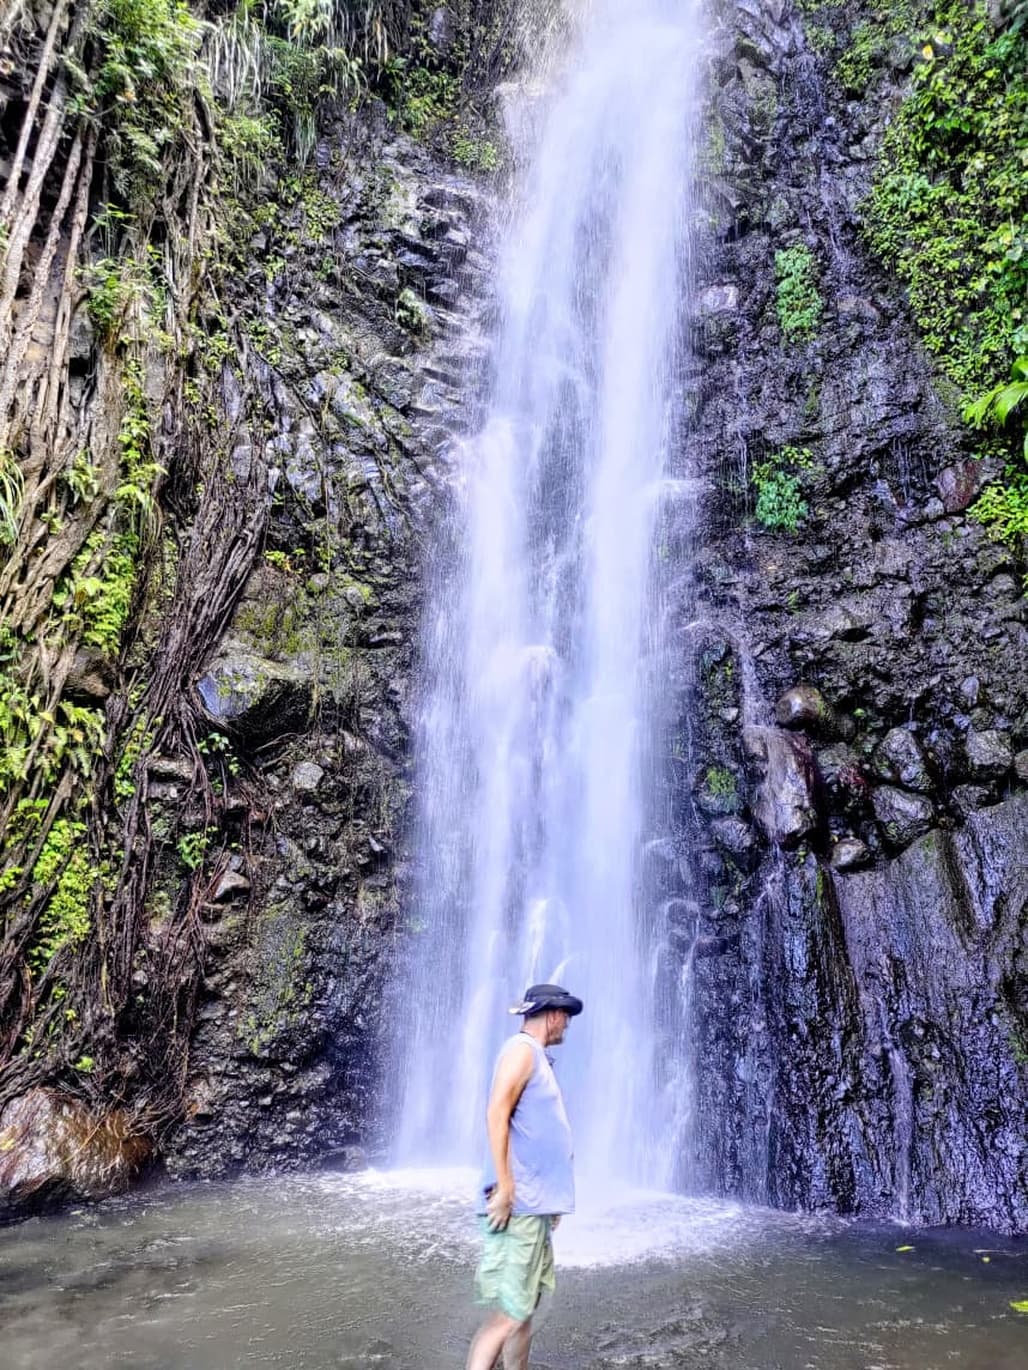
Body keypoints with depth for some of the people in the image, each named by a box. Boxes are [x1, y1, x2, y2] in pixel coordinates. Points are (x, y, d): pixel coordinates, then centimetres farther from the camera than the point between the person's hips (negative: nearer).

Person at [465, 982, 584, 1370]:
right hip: (519, 1205, -10)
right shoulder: (521, 1048, -11)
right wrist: (504, 1186, -22)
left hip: (535, 1204, 10)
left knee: (525, 1308, 15)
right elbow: (496, 1115, -20)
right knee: (510, 1312, -9)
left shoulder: (537, 1056, 17)